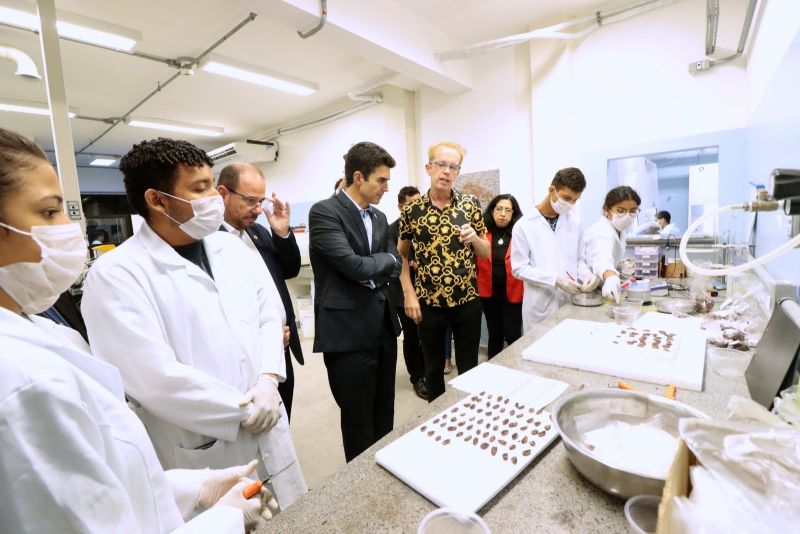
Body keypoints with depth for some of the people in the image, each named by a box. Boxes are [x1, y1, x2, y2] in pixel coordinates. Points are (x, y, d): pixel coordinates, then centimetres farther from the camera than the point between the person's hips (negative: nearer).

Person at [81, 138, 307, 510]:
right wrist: (245, 410, -14)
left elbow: (269, 315, 4)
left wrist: (268, 381, -12)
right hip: (201, 458, -5)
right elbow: (157, 380, -22)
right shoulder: (115, 275, -16)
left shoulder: (232, 247, 3)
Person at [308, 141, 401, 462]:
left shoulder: (379, 217, 12)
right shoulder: (324, 212, -13)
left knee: (385, 418, 21)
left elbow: (394, 267, 11)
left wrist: (373, 275, -9)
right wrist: (384, 259, -4)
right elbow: (354, 266, -23)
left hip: (383, 326, 8)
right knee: (358, 424, 10)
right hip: (348, 332, -7)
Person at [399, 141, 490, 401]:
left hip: (467, 300, 1)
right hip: (428, 302, 0)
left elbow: (486, 253, 6)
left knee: (469, 367, 13)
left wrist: (474, 238, -16)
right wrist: (409, 294, -4)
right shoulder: (411, 210, -3)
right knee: (433, 366, 16)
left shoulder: (471, 205, 0)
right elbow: (401, 255, 5)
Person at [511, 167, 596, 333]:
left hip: (570, 302, 4)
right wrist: (555, 280, -18)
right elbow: (519, 268, -9)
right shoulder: (524, 225, -9)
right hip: (540, 307, -4)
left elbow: (576, 259, 14)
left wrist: (587, 274, -7)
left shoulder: (574, 221, 5)